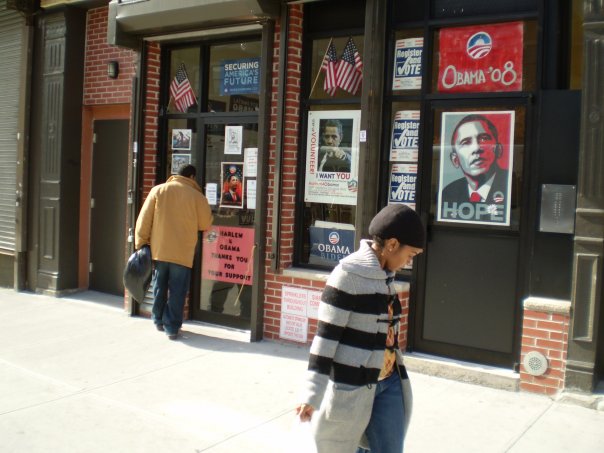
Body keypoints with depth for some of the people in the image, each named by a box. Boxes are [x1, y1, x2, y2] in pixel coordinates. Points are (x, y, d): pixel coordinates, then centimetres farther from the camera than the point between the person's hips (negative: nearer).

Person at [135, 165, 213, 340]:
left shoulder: (158, 190, 2)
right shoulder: (196, 196, -4)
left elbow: (144, 219, 0)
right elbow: (206, 224, 4)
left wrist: (141, 243, 7)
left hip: (159, 250, 3)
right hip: (183, 253, -3)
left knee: (159, 288, 18)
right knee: (177, 291, 4)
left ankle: (159, 321, 31)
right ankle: (171, 327, 4)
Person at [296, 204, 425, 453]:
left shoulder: (385, 275, 9)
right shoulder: (348, 274, -16)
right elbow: (326, 334, -17)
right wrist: (312, 394, -19)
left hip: (388, 383, 7)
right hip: (351, 386, -7)